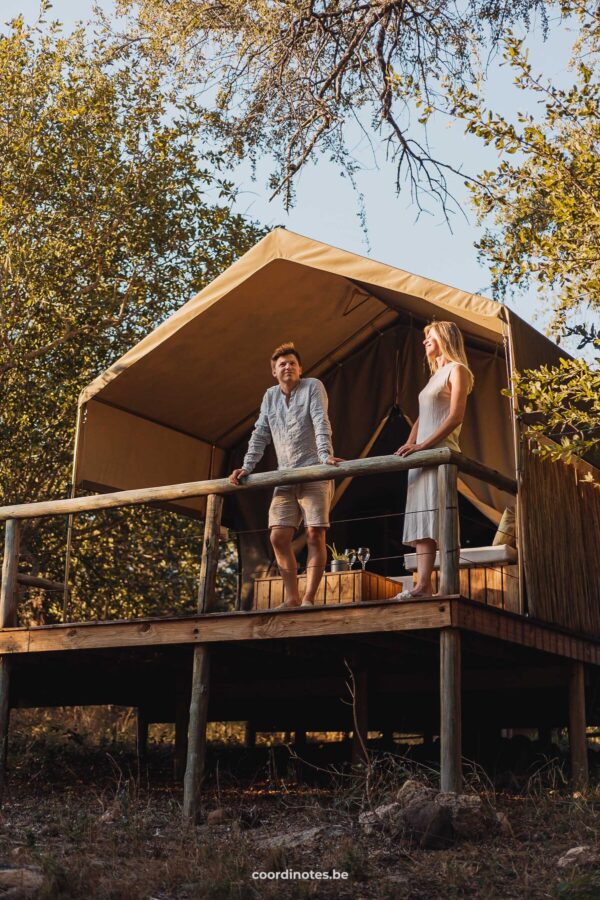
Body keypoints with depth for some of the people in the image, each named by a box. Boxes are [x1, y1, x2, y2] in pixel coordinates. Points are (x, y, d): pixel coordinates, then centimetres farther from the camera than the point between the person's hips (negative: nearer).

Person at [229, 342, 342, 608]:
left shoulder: (313, 387, 1)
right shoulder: (270, 396, 16)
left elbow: (321, 424, -12)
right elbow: (260, 435, 16)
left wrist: (325, 455, -27)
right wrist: (246, 467, 5)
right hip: (285, 479, 5)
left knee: (315, 536, -10)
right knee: (278, 536, -5)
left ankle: (308, 598, -8)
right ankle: (291, 598, 2)